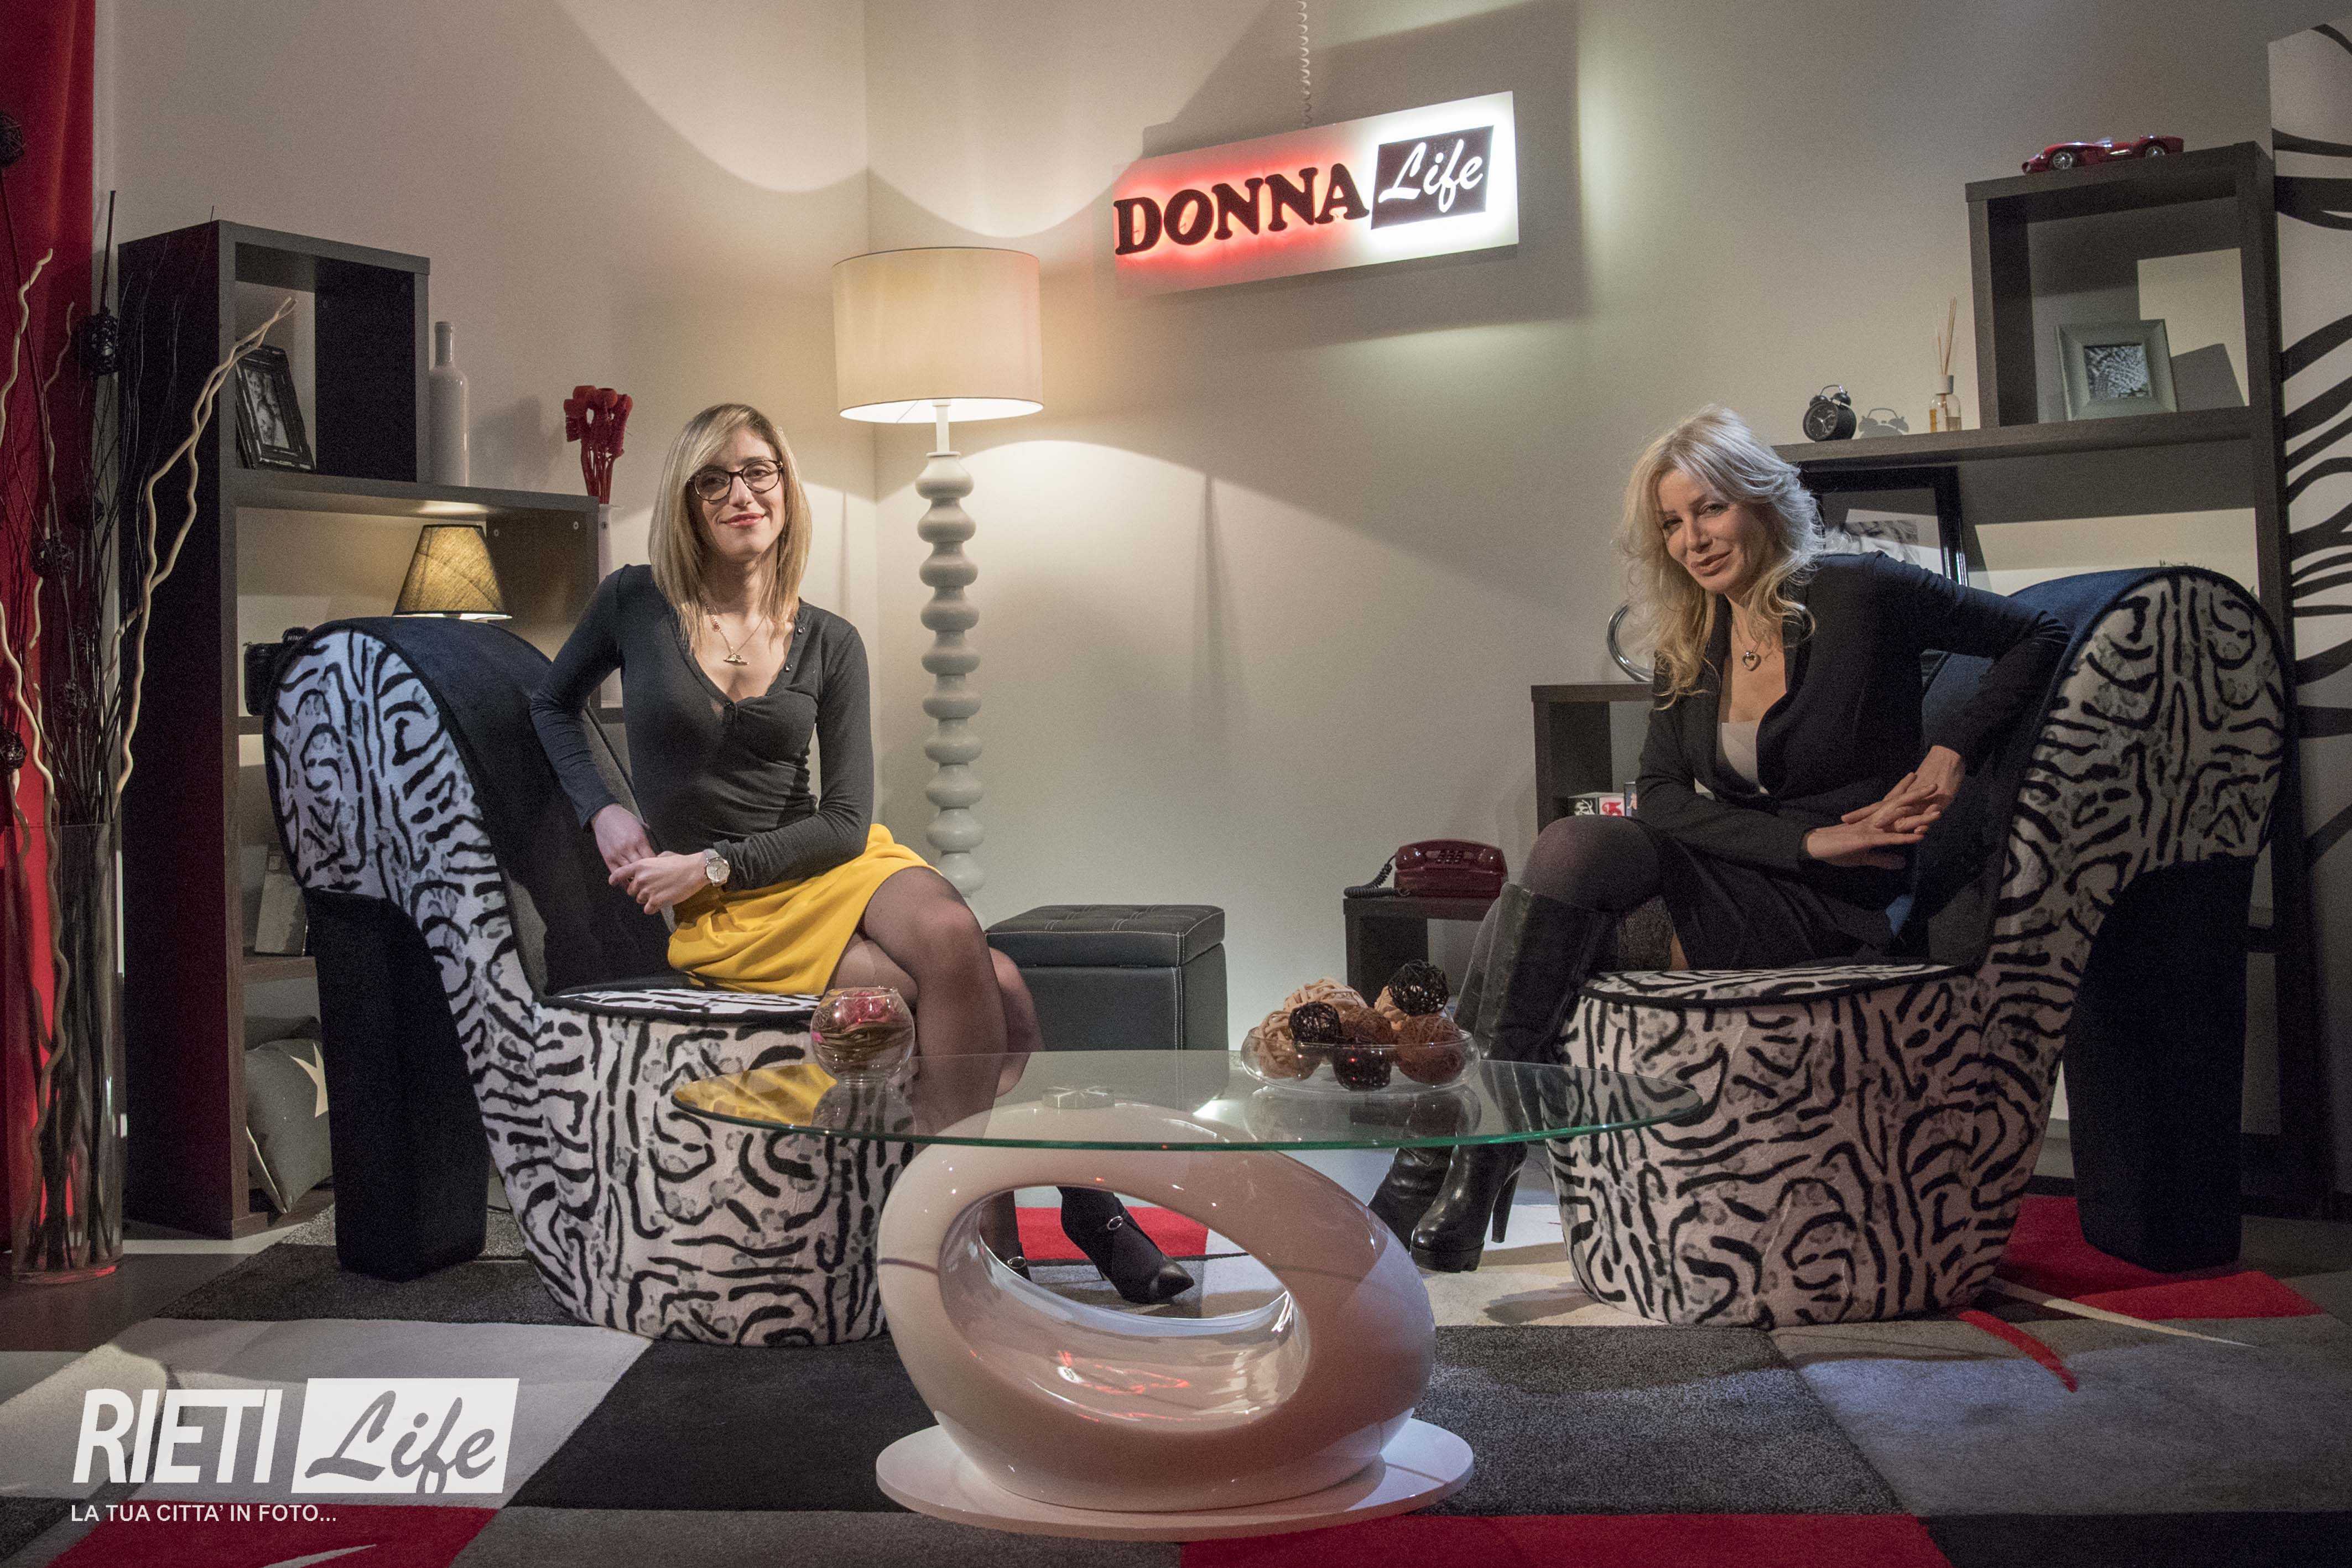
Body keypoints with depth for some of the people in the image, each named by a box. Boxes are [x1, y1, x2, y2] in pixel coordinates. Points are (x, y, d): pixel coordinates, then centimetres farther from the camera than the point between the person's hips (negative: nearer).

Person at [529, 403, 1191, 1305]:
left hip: (832, 864, 3)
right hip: (720, 918, -3)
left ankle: (990, 1232, -20)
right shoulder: (636, 604, -1)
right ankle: (1083, 1204, -11)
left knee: (952, 937, -33)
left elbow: (847, 822, 0)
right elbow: (551, 704, 17)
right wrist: (600, 810, 1)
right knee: (990, 989, -26)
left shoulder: (830, 644, 3)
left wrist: (713, 863, -12)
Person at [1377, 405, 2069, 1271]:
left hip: (1832, 910, -6)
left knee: (1572, 853, -27)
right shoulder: (1688, 647, 10)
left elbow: (2039, 637, 3)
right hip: (1729, 883, 6)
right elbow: (1661, 799, 0)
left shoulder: (1859, 595, -5)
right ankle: (1443, 1169, -24)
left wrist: (1949, 753, -9)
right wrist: (1807, 838, -13)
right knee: (1568, 850, -23)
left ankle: (1446, 1190, -26)